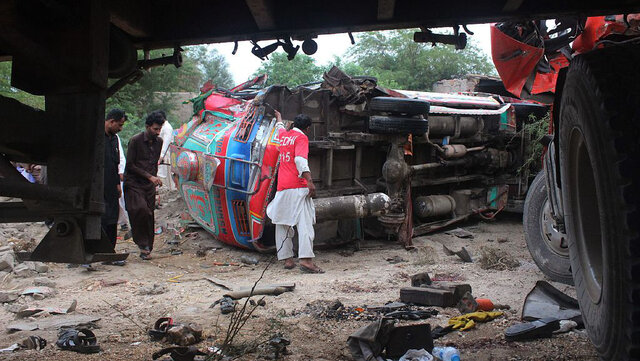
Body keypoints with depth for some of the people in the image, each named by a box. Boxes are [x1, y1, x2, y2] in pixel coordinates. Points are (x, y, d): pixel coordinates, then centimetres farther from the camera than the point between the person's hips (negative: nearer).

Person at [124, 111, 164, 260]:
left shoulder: (159, 141, 9)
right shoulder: (135, 140, -10)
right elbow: (130, 165, -10)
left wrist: (155, 178, 15)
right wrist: (149, 176, -13)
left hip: (149, 185, 5)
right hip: (133, 183, -5)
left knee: (149, 215, 1)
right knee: (140, 209, -24)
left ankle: (146, 249, 10)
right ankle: (142, 243, -9)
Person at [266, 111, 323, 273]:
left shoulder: (284, 135, 19)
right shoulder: (301, 138, -1)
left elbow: (280, 127, 45)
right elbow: (300, 159, -17)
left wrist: (279, 118, 67)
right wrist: (309, 181, -24)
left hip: (282, 187, 7)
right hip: (297, 187, -7)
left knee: (283, 224, 11)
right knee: (304, 222, -13)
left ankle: (287, 259, 11)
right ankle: (306, 259, -24)